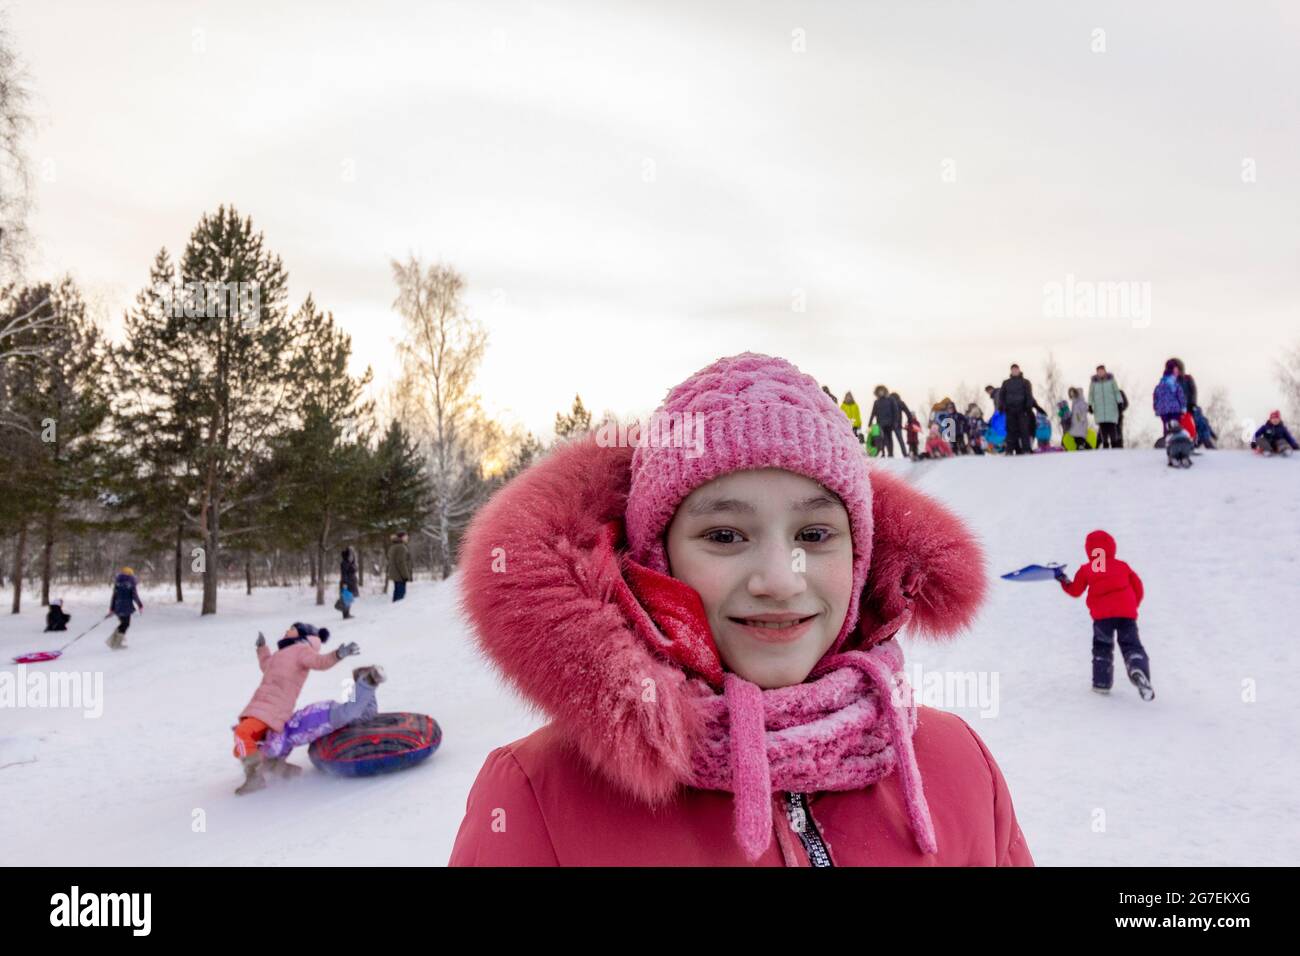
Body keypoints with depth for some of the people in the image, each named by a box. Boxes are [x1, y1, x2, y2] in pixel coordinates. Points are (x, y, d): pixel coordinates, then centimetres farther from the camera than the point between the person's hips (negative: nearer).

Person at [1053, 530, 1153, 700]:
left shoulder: (1086, 570, 12)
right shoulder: (1123, 566, 19)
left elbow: (1075, 591, 16)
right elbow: (1137, 586, 19)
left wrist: (1064, 580, 31)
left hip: (1102, 615, -1)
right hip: (1126, 613, 1)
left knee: (1102, 647, 17)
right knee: (1131, 646, 5)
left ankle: (1102, 682, 14)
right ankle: (1139, 669, -27)